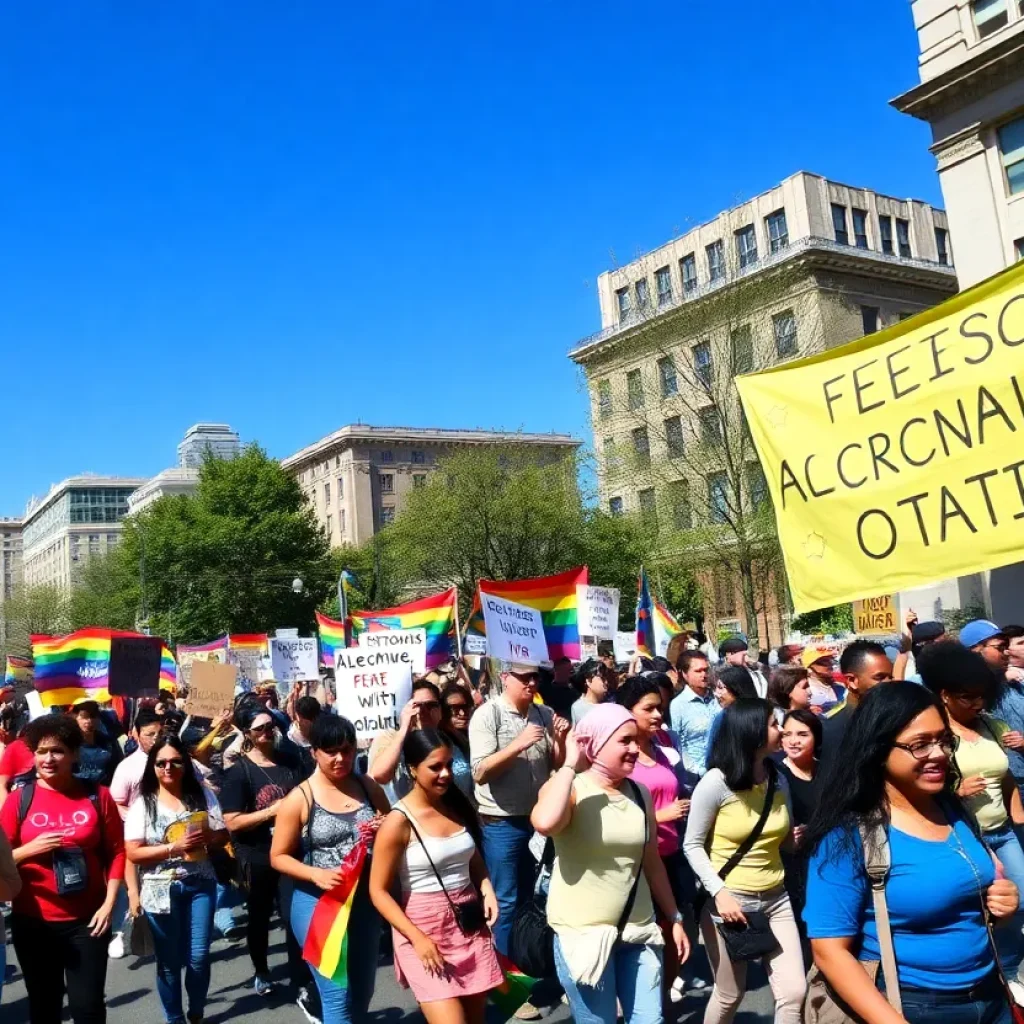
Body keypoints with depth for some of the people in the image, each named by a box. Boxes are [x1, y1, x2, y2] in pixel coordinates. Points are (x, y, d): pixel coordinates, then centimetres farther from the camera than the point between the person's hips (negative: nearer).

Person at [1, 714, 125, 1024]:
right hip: (33, 922, 1)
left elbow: (116, 852, 2)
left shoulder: (97, 796, -2)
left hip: (86, 920, -1)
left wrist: (109, 904, -5)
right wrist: (31, 849, -17)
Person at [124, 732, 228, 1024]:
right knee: (169, 960, 9)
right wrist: (173, 847, -19)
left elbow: (223, 835, 5)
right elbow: (133, 853, -9)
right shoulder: (142, 803, -6)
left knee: (199, 957, 4)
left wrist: (207, 840, -17)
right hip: (160, 890, -1)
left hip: (200, 884, 1)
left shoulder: (202, 793, 1)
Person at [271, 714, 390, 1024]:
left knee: (362, 995, 18)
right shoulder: (300, 798, -9)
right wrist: (317, 874, -21)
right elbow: (278, 857, -4)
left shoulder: (369, 787, 2)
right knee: (338, 995, -4)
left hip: (366, 902, 5)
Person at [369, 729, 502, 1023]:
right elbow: (379, 891, -12)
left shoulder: (458, 805, 4)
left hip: (470, 926, 6)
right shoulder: (399, 822, -14)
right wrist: (417, 938, -18)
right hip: (425, 928, -6)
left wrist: (487, 889, 1)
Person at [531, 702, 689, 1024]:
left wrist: (675, 918, 17)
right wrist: (570, 765, -24)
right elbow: (545, 823, -35)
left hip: (638, 931, 5)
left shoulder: (640, 794, 5)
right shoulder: (569, 788, -12)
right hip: (583, 934, -5)